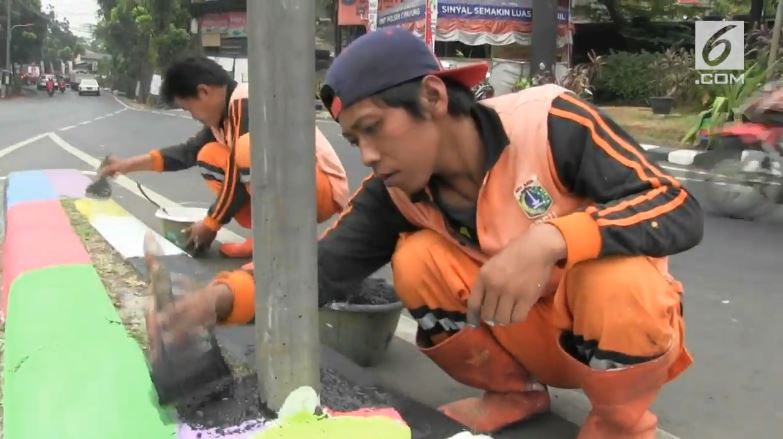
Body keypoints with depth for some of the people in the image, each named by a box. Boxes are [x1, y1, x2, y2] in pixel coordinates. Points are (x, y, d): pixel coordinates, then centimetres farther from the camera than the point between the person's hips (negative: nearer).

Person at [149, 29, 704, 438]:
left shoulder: (550, 120, -26)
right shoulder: (395, 192, -12)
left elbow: (681, 210, -29)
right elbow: (323, 266, -18)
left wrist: (548, 240, -43)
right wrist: (220, 297, -35)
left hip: (630, 332, -3)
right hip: (527, 334, 4)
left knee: (616, 277, -36)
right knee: (416, 258, -18)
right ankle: (515, 393, 5)